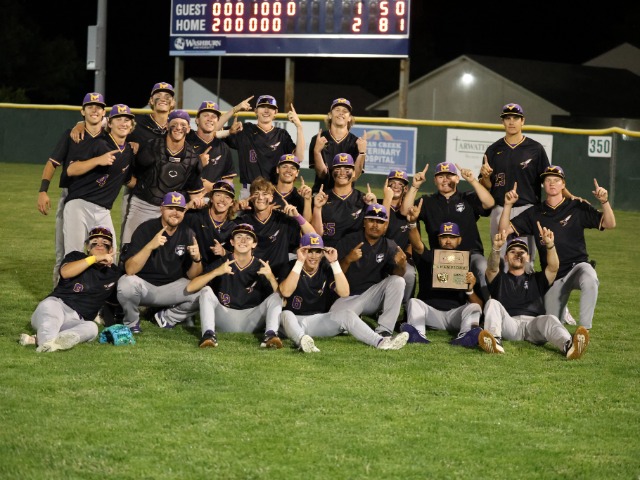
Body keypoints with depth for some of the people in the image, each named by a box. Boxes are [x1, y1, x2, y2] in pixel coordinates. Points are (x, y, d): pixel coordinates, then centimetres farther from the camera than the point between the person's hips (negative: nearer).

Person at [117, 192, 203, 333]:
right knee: (127, 283, -35)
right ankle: (131, 323, -4)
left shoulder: (187, 234, -1)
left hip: (171, 287, 3)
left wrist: (197, 259, -23)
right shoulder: (146, 229, -13)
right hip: (143, 287, -3)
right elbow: (129, 270, -24)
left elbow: (191, 276, -1)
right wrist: (150, 246, -37)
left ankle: (166, 318, 5)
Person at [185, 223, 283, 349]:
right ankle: (209, 334, -36)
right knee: (206, 291, -19)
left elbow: (281, 298, -10)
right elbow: (190, 288, -12)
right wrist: (216, 272, -26)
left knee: (276, 296, -16)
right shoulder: (221, 263, 0)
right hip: (225, 319, 0)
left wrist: (271, 277, -29)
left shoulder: (261, 267, 1)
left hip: (252, 321, 0)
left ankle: (270, 335, -37)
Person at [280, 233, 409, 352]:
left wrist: (334, 262, -18)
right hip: (295, 321, -3)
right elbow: (286, 292, -26)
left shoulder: (326, 269, 3)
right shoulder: (291, 267, -5)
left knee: (346, 314, -20)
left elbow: (344, 293, -13)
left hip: (319, 320, 4)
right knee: (286, 315, -36)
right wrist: (300, 262, -27)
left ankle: (380, 341, -38)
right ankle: (302, 341, -70)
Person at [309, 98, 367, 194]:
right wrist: (317, 151, -19)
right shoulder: (317, 140, 4)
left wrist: (362, 152, -16)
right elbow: (321, 173, -5)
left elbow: (354, 177, -6)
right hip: (321, 192, 0)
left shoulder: (356, 142, 3)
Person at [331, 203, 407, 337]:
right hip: (349, 297, -2)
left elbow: (396, 274, -12)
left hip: (373, 295, 2)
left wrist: (401, 265, -36)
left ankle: (384, 330, -24)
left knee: (398, 281, -25)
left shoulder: (389, 246, 3)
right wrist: (348, 260, -29)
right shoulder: (348, 241, -2)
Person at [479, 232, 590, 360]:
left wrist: (550, 245, -12)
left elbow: (553, 268, 9)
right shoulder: (500, 279, 26)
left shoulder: (536, 279, 30)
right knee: (493, 303, -27)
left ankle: (568, 346, -66)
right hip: (509, 324, 0)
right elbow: (492, 268, 2)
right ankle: (495, 341, -55)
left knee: (549, 320, -32)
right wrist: (496, 248, -21)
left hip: (535, 323, 0)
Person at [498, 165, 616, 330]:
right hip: (552, 276, 3)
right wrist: (508, 205, -11)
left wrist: (604, 202, -22)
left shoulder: (578, 207, 1)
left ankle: (584, 329, -31)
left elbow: (609, 224, -5)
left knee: (589, 281, -40)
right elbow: (505, 229, 3)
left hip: (577, 265, -3)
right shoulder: (535, 213, 8)